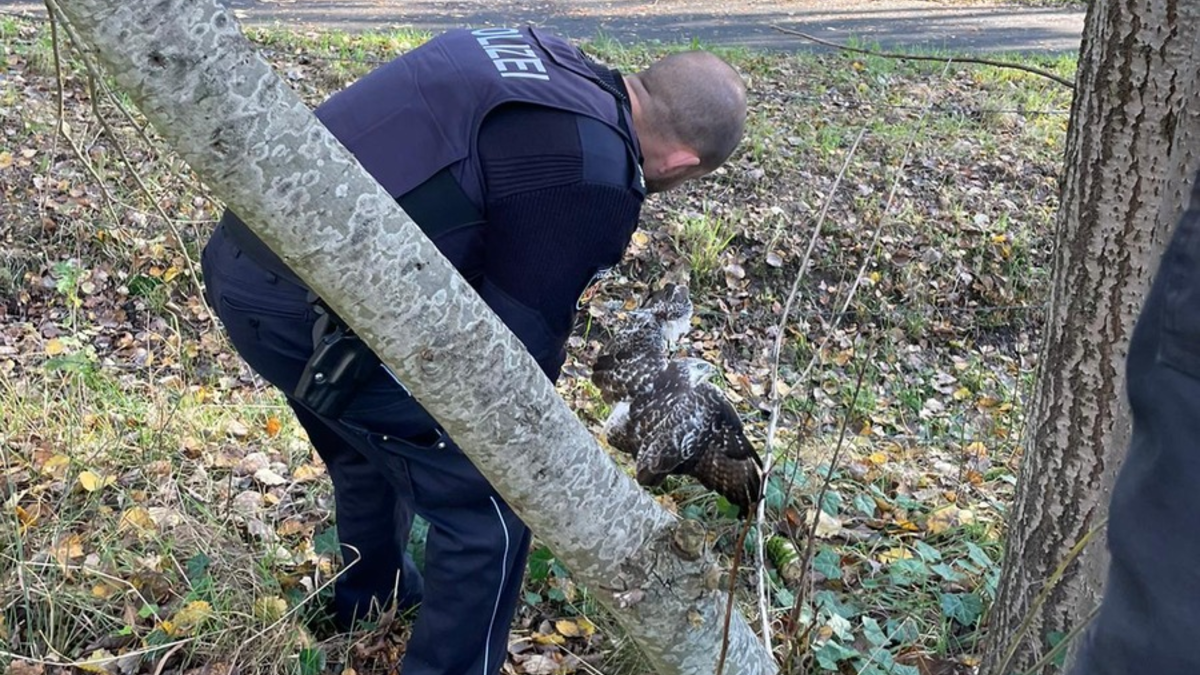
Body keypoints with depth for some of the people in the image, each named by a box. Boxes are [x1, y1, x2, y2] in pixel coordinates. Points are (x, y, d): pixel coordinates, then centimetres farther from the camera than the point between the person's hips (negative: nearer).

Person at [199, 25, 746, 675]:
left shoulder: (548, 64, 11)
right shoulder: (592, 179, -17)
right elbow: (522, 335, -8)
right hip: (308, 302, -10)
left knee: (372, 442, 33)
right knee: (488, 502, 1)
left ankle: (370, 595, 58)